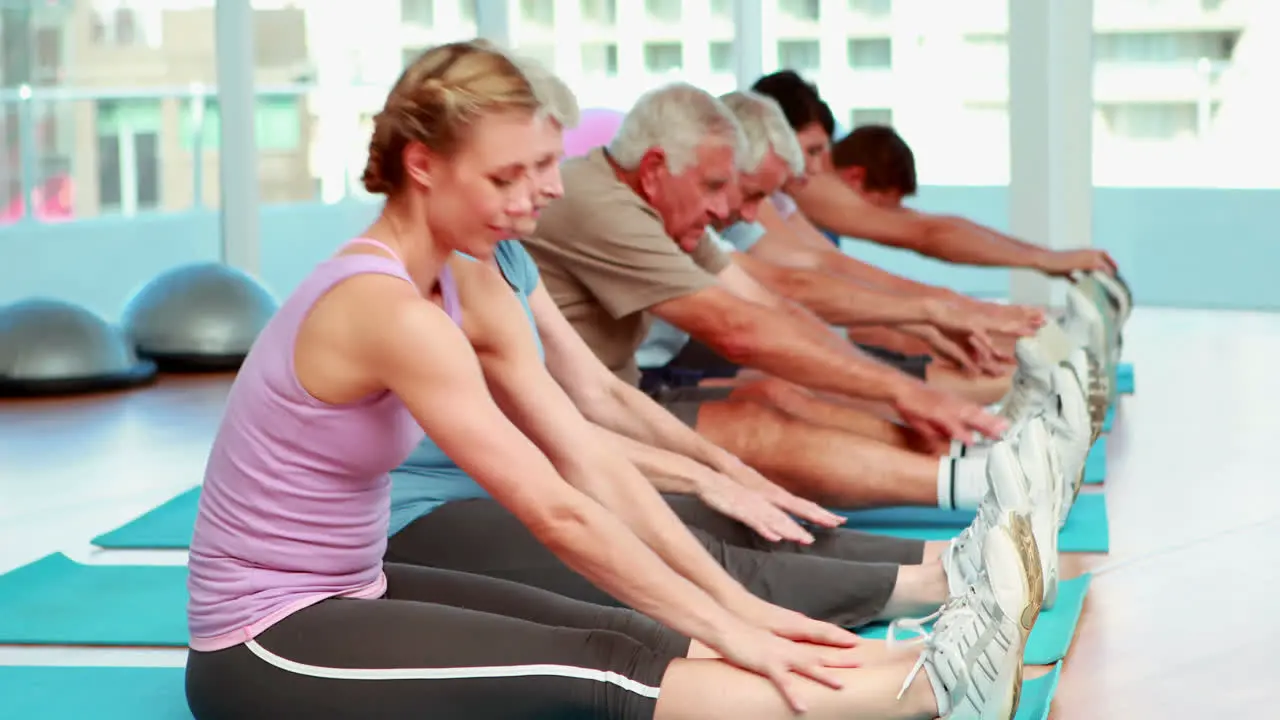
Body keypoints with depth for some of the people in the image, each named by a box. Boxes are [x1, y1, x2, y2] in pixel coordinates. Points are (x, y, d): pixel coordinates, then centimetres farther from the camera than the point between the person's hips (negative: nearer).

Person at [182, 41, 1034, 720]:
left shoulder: (465, 293, 4)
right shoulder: (389, 310, -25)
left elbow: (593, 463, 0)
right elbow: (557, 511, -26)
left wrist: (731, 604, -6)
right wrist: (721, 627, -21)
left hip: (345, 595, 9)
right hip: (265, 650, -8)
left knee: (623, 637, -6)